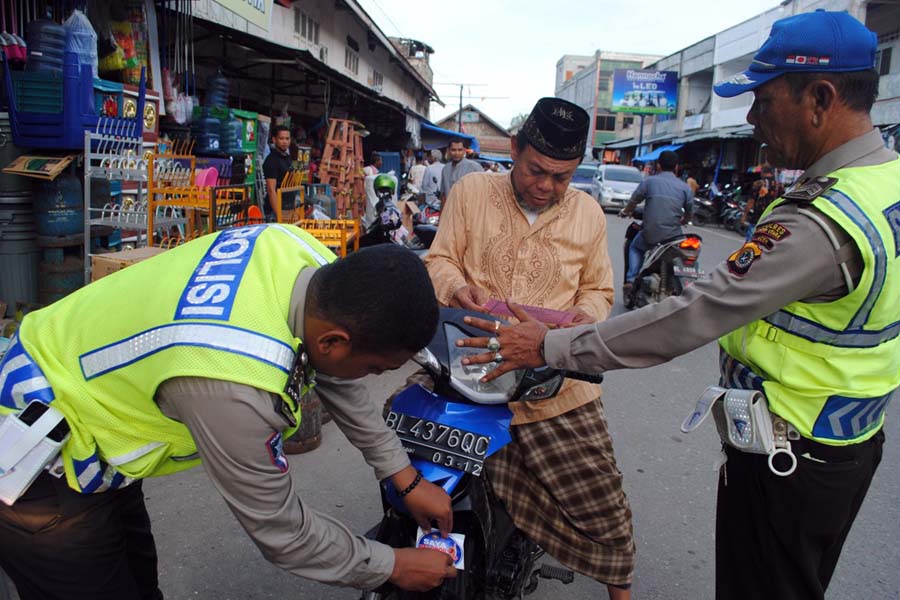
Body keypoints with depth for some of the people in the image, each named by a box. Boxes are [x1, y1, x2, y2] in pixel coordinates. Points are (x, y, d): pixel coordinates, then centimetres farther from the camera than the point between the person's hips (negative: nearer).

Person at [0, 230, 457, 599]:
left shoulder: (301, 253, -19)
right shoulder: (237, 386, -41)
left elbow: (337, 382, -1)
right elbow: (280, 531, -23)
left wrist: (406, 478, 4)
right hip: (43, 480, -7)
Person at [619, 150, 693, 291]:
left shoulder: (649, 181, -1)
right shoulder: (685, 187, 3)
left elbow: (633, 201, 7)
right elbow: (689, 214, 11)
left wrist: (625, 212, 29)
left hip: (650, 234, -1)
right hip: (673, 236, 1)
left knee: (634, 248, 28)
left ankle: (631, 280, 10)